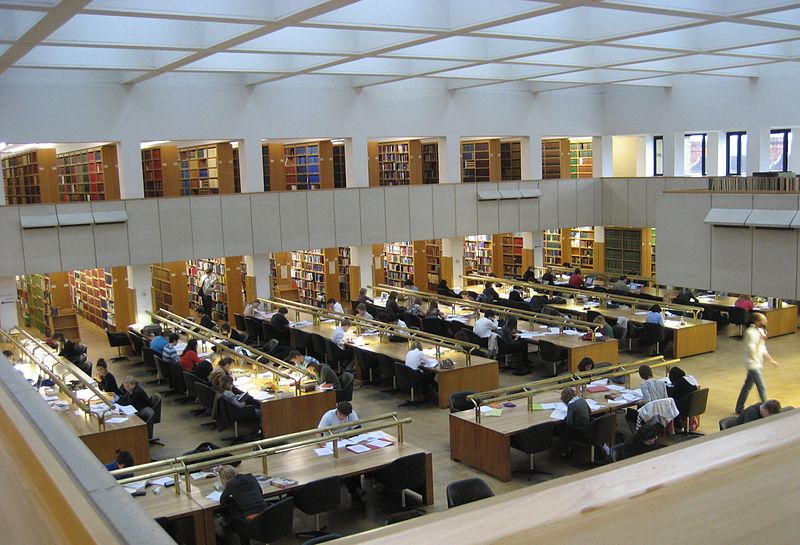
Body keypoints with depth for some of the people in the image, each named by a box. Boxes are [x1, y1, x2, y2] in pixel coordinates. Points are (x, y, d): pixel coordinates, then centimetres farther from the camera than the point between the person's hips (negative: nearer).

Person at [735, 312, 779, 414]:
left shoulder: (760, 331, 6)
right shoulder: (750, 333, -21)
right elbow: (753, 351, -25)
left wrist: (771, 360, 18)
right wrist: (761, 340, -22)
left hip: (757, 363, 9)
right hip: (753, 364, -9)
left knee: (747, 386, 17)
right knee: (762, 388, -6)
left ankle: (739, 409, 27)